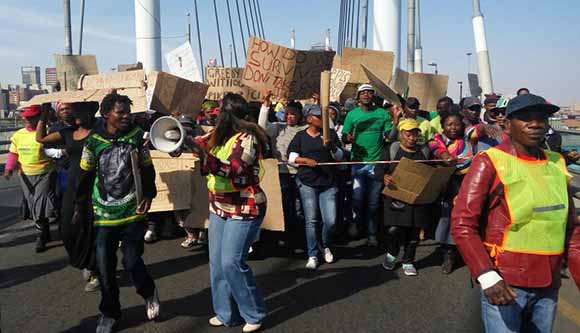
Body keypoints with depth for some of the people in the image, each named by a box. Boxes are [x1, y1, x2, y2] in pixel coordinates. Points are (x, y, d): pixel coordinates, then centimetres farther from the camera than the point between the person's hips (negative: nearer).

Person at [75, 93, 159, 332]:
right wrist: (80, 207, 11)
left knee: (131, 260, -8)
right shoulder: (94, 142, -3)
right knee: (105, 266, 6)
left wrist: (148, 196, -7)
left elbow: (147, 169, 4)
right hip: (104, 214, 2)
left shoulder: (137, 136, -3)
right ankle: (109, 312, 28)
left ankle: (149, 293, 24)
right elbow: (85, 177, 7)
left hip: (134, 212, -1)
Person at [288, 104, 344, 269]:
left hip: (328, 183, 1)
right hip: (307, 183, -1)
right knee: (311, 220, 1)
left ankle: (326, 246, 27)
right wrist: (307, 160, -15)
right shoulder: (300, 136, 4)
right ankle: (312, 255, 14)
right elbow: (292, 157, 1)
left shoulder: (330, 133, 5)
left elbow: (339, 156, 4)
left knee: (330, 220, -3)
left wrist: (332, 146, -15)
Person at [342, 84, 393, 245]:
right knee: (357, 198, -4)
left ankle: (371, 234, 20)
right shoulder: (352, 114, 3)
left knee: (373, 202, 8)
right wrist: (348, 138, -20)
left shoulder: (383, 113, 3)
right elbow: (344, 138, 2)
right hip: (358, 161, 0)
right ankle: (356, 220, 26)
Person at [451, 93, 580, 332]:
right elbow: (463, 224, -14)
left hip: (548, 285, 5)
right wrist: (487, 276, -23)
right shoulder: (490, 162, -10)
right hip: (504, 282, -5)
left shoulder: (556, 164, 6)